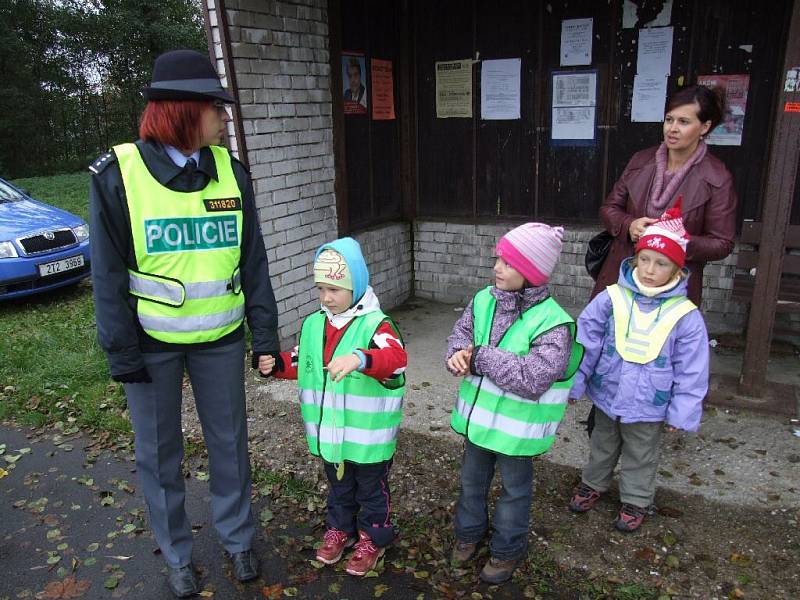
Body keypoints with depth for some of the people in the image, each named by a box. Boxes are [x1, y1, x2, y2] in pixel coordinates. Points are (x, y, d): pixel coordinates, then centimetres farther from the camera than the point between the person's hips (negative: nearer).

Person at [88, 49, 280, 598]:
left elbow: (253, 259, 2)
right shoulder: (118, 174, -10)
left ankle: (238, 538, 35)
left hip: (220, 336, 2)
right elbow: (108, 273, -6)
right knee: (160, 454, 12)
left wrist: (265, 335, 1)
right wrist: (122, 351, -7)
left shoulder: (229, 171, -1)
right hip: (152, 341, -2)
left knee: (229, 440, 13)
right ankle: (177, 555, 33)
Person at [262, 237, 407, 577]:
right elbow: (301, 363, 14)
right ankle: (341, 529, 47)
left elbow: (396, 357, -38)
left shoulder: (375, 324, -19)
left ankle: (374, 539, 37)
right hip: (329, 431, 6)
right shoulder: (313, 324, 2)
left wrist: (360, 358, -56)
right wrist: (278, 364, -7)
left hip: (368, 434, -5)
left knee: (371, 488, 15)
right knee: (338, 485, 25)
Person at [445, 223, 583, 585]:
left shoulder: (552, 322, -25)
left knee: (514, 489, 19)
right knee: (472, 478, 26)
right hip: (478, 415, 6)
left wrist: (481, 358, -28)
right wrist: (458, 354, -20)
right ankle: (469, 530, 51)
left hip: (516, 427, -5)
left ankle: (507, 549, 42)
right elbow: (461, 333, 4)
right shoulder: (484, 300, -7)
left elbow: (533, 379, -32)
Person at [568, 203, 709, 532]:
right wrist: (573, 385, -10)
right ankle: (592, 484, 48)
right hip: (606, 396, 2)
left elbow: (691, 371, -9)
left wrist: (680, 412, -7)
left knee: (641, 456, 20)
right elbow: (585, 343, -10)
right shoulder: (611, 299, -15)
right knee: (602, 446, 26)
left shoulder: (685, 315, -16)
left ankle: (635, 500, 43)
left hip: (648, 405, -1)